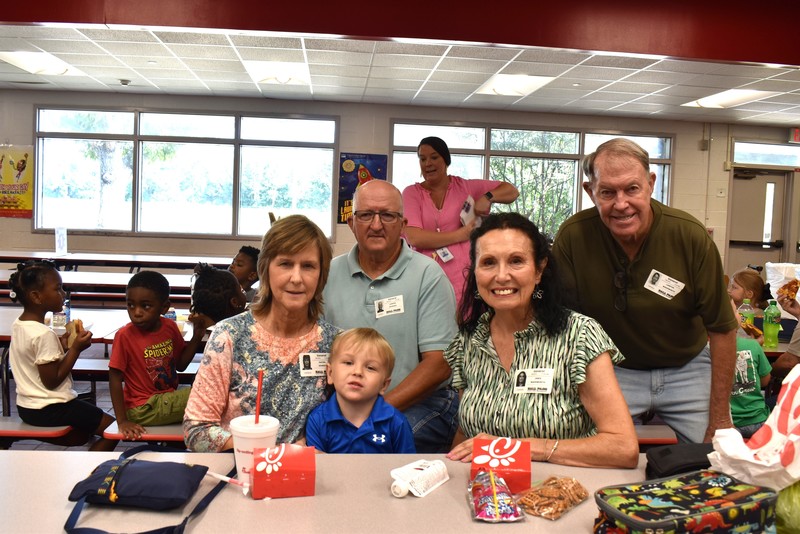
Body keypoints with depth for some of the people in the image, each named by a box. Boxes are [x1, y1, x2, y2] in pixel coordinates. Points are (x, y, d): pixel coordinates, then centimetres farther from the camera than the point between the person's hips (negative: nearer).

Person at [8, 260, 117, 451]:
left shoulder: (18, 324, 3)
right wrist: (76, 349, -19)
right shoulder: (44, 335, -25)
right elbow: (52, 381, -22)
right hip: (50, 409, -9)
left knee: (81, 434, 28)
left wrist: (63, 343, 3)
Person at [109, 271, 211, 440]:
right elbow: (115, 378, -12)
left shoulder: (170, 326, 1)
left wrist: (197, 335, -3)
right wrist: (122, 421, -15)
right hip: (143, 409, -6)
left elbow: (180, 364, 10)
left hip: (169, 399, 6)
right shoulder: (124, 335, -16)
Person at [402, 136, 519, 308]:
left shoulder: (465, 187, 9)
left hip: (464, 276, 1)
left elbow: (512, 191, 13)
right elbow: (413, 237, -10)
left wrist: (487, 197, -7)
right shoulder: (411, 193, 5)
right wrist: (460, 235, -8)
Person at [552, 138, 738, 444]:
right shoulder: (573, 236, -20)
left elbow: (722, 329, -9)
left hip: (686, 368, 1)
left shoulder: (690, 236, -18)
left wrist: (720, 418, -8)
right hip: (611, 370, 0)